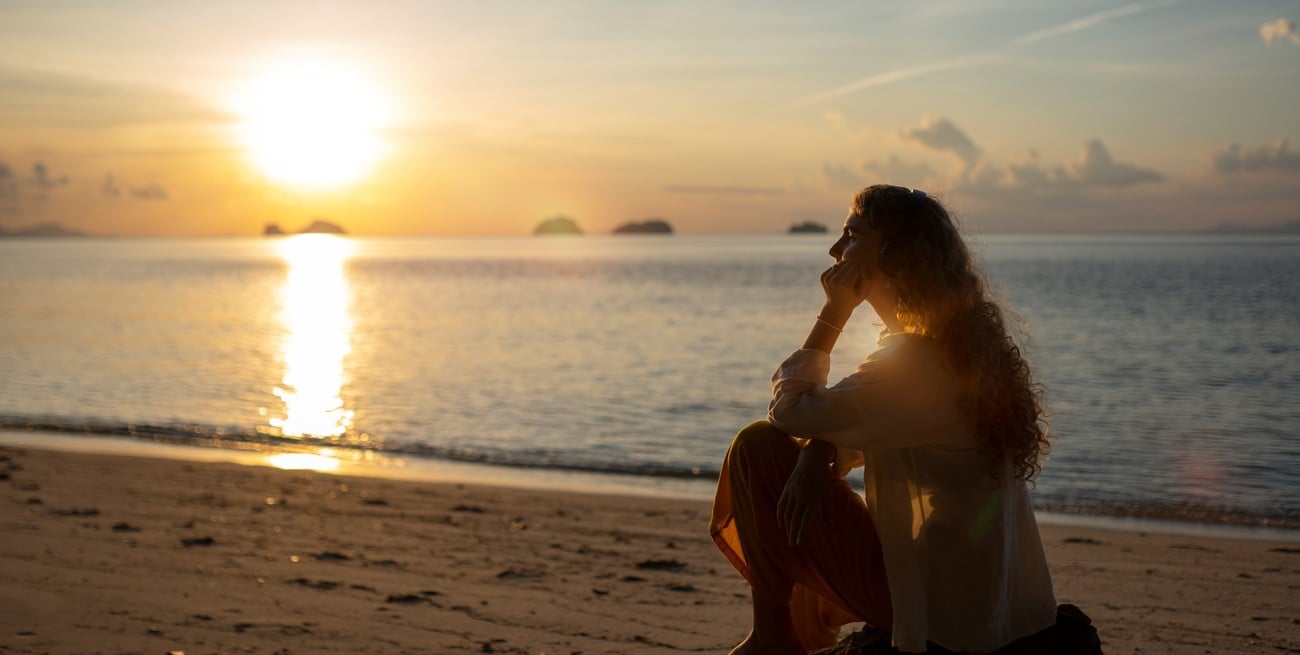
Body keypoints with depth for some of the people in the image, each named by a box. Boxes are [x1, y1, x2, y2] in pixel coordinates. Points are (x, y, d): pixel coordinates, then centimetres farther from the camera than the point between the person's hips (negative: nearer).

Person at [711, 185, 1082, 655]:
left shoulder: (913, 359, -23)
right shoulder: (960, 342, 9)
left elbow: (789, 411, -16)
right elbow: (857, 430, 14)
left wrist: (834, 311, -10)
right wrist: (818, 453, -8)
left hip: (935, 605, -10)